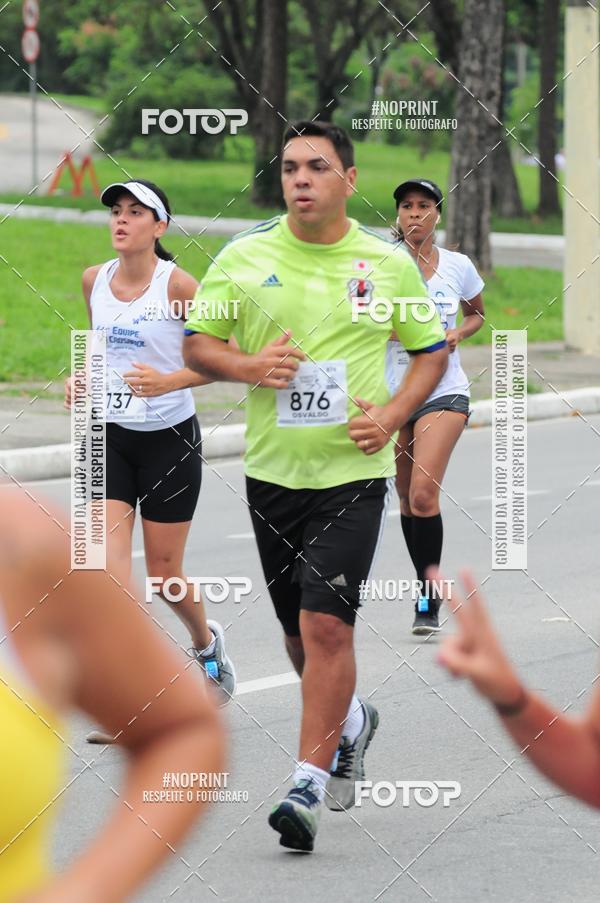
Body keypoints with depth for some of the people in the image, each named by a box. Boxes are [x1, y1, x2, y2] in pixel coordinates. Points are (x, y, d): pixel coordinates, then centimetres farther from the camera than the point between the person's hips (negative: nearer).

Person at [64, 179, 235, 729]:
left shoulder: (178, 285, -14)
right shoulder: (95, 280, 2)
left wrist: (168, 381, -26)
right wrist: (84, 379, 1)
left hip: (169, 437, -4)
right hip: (109, 436, 4)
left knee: (164, 573, 6)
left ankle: (206, 641, 40)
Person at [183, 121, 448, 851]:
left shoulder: (388, 264, 1)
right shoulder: (243, 258, 2)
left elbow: (431, 351, 11)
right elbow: (195, 343, 7)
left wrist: (391, 415, -6)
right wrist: (248, 366, -13)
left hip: (352, 470, -3)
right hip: (271, 469, 3)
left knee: (326, 625, -14)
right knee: (299, 631, 13)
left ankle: (310, 783, -10)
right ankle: (350, 721, 42)